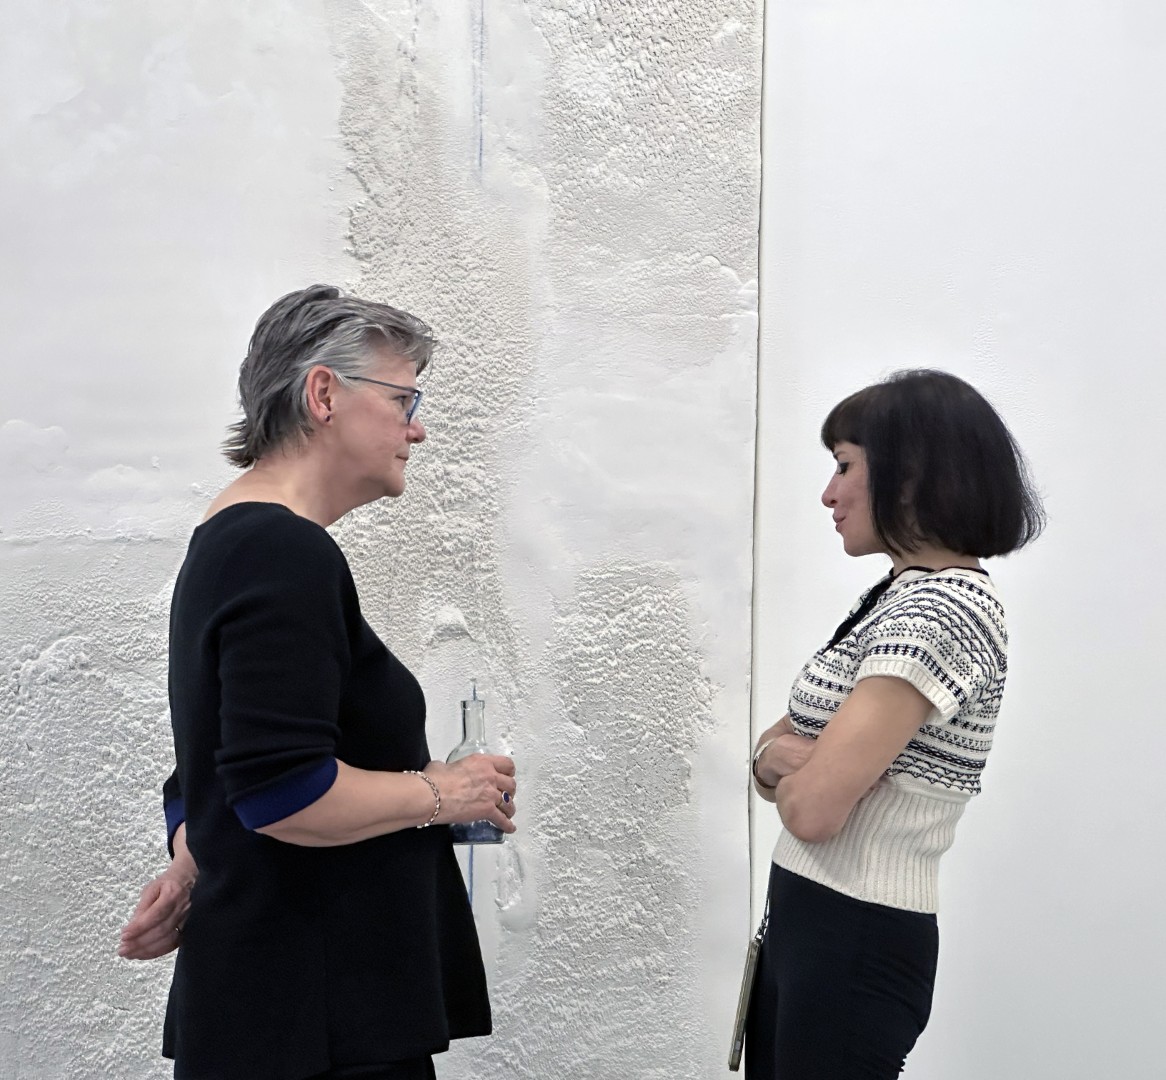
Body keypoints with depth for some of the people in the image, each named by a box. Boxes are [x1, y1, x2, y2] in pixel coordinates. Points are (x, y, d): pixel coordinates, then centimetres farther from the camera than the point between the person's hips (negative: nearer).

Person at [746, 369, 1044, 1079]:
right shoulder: (901, 593, 9)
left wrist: (794, 769, -6)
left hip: (856, 946, -9)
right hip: (801, 921, 9)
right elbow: (774, 753, 12)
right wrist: (781, 757, -10)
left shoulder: (944, 608, -21)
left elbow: (813, 809, -27)